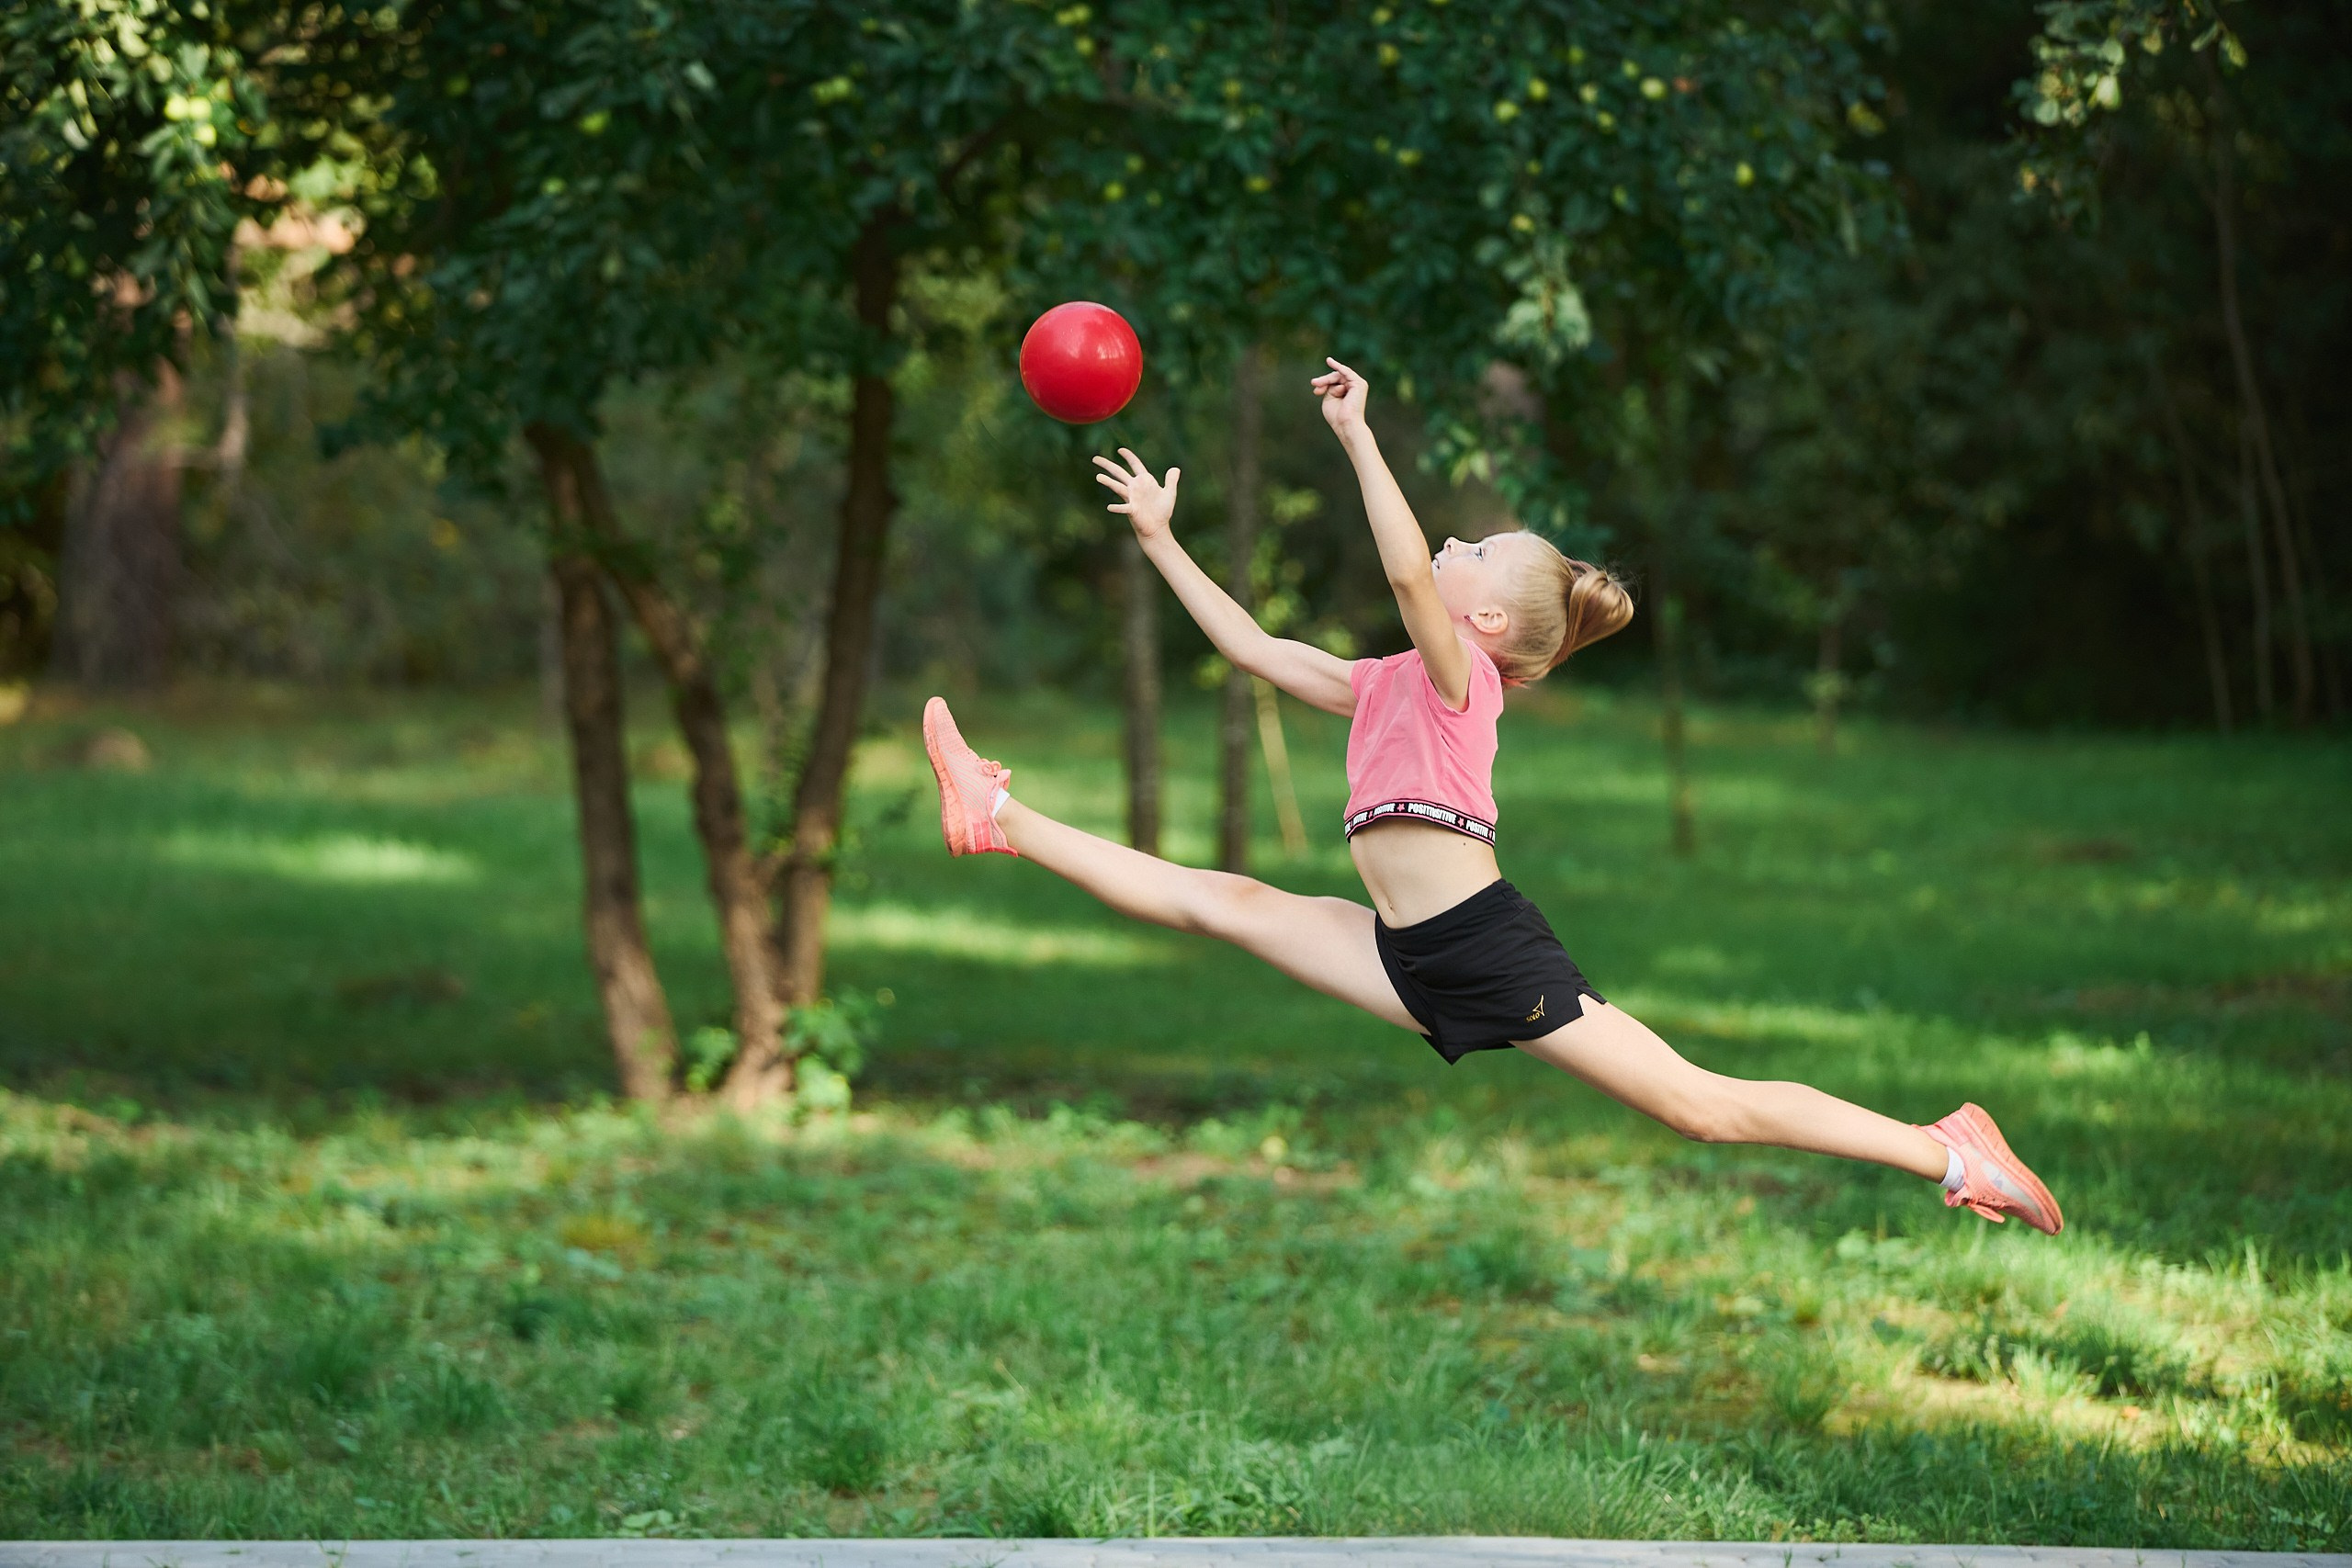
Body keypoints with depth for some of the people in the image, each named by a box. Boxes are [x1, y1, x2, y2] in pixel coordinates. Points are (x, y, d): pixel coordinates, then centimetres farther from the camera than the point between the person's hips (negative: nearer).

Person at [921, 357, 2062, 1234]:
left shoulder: (1459, 671, -7)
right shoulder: (1380, 684, 17)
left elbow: (1404, 569, -27)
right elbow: (1252, 647, 24)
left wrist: (1357, 432, -22)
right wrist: (1159, 539, 24)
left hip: (1490, 948, -8)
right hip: (1415, 961, 8)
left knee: (1703, 1108, -8)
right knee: (1227, 901, 5)